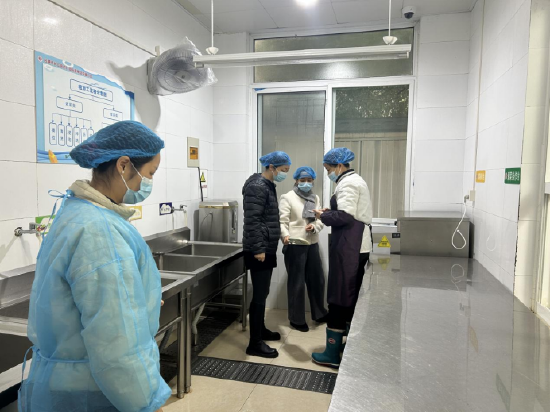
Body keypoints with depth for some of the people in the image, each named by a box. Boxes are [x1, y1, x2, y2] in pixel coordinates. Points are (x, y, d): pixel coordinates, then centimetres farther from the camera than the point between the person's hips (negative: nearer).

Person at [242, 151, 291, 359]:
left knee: (263, 293, 19)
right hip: (259, 250, -10)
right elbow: (252, 220, -22)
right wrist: (258, 248, -23)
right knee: (259, 295, -5)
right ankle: (255, 344, 4)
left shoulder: (268, 185, 15)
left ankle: (260, 329, 34)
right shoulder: (257, 186, -16)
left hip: (267, 249, 10)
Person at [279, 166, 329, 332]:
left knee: (317, 279, 15)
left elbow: (321, 220, 10)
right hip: (295, 245, -6)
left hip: (312, 244, 6)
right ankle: (297, 319, 18)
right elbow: (282, 221, -11)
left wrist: (314, 227, -12)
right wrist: (285, 236, -29)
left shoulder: (316, 198, 14)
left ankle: (319, 313, 34)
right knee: (296, 283, 4)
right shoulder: (288, 197, -5)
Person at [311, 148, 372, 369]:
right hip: (358, 244, 10)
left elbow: (345, 216, -23)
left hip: (348, 246, -10)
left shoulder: (347, 183, -13)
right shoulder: (356, 180, 19)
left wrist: (323, 216, -9)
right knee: (352, 296, 16)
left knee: (339, 298, -4)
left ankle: (333, 354, 5)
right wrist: (330, 212, 7)